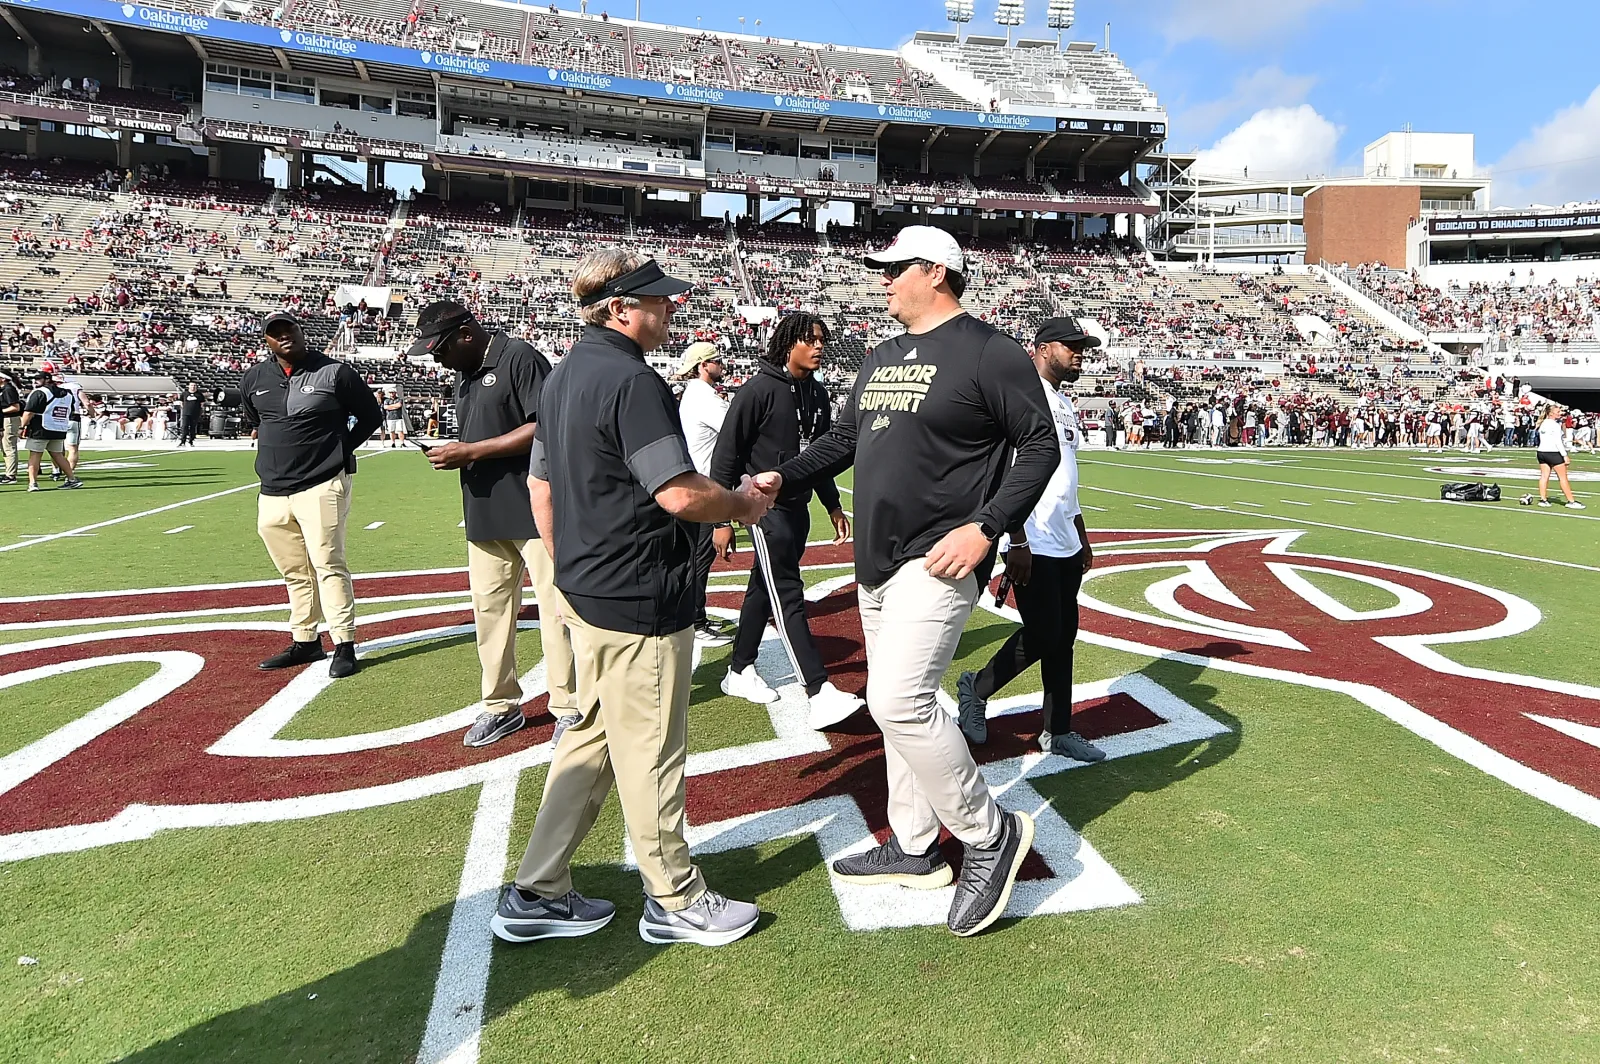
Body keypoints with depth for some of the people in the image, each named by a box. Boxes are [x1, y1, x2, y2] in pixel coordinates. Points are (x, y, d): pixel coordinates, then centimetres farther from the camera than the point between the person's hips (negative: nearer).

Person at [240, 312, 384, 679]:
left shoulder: (335, 373, -5)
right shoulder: (253, 380, 9)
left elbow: (371, 415, 4)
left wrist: (339, 449, 0)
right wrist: (276, 447, 18)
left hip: (321, 487, -5)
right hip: (272, 493, 6)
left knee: (328, 564, -8)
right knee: (295, 573, 13)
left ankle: (344, 645, -3)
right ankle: (305, 642, 23)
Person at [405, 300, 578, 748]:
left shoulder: (520, 358, -9)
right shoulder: (464, 374, 19)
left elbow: (545, 429, -18)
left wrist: (472, 451, -16)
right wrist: (452, 454, 7)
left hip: (536, 510, -8)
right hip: (485, 515, 9)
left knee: (555, 608, -3)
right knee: (489, 609, 10)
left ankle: (568, 707, 9)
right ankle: (501, 706, 22)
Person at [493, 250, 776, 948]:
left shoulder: (563, 377, 12)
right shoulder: (631, 381, -19)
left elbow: (540, 483, 18)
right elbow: (679, 493, -25)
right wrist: (743, 505, -6)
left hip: (586, 590, 10)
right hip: (641, 600, -10)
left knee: (590, 738, 19)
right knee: (650, 755, 4)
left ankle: (535, 897, 28)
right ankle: (675, 903, 22)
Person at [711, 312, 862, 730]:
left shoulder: (818, 394, 10)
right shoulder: (759, 390, -13)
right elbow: (727, 455, -13)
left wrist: (832, 506, 20)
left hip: (798, 508, 8)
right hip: (766, 507, -8)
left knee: (763, 590, 16)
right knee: (788, 596, -11)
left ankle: (740, 672, 28)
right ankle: (820, 694, -15)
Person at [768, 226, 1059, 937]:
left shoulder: (990, 353, -8)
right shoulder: (879, 359, 17)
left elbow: (1039, 447, -10)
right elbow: (843, 439, 23)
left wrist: (987, 527, -21)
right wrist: (782, 478, 8)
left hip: (938, 563, -9)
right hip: (876, 563, 9)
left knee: (899, 702, -18)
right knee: (899, 703, 14)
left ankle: (990, 835, 3)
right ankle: (914, 849, 28)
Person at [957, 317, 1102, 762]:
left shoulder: (1066, 405, 17)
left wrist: (1082, 537, 25)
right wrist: (1018, 542, -23)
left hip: (1067, 547, 9)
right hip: (1034, 547, -9)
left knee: (1063, 637, 12)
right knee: (1041, 636, -5)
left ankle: (1058, 732, 24)